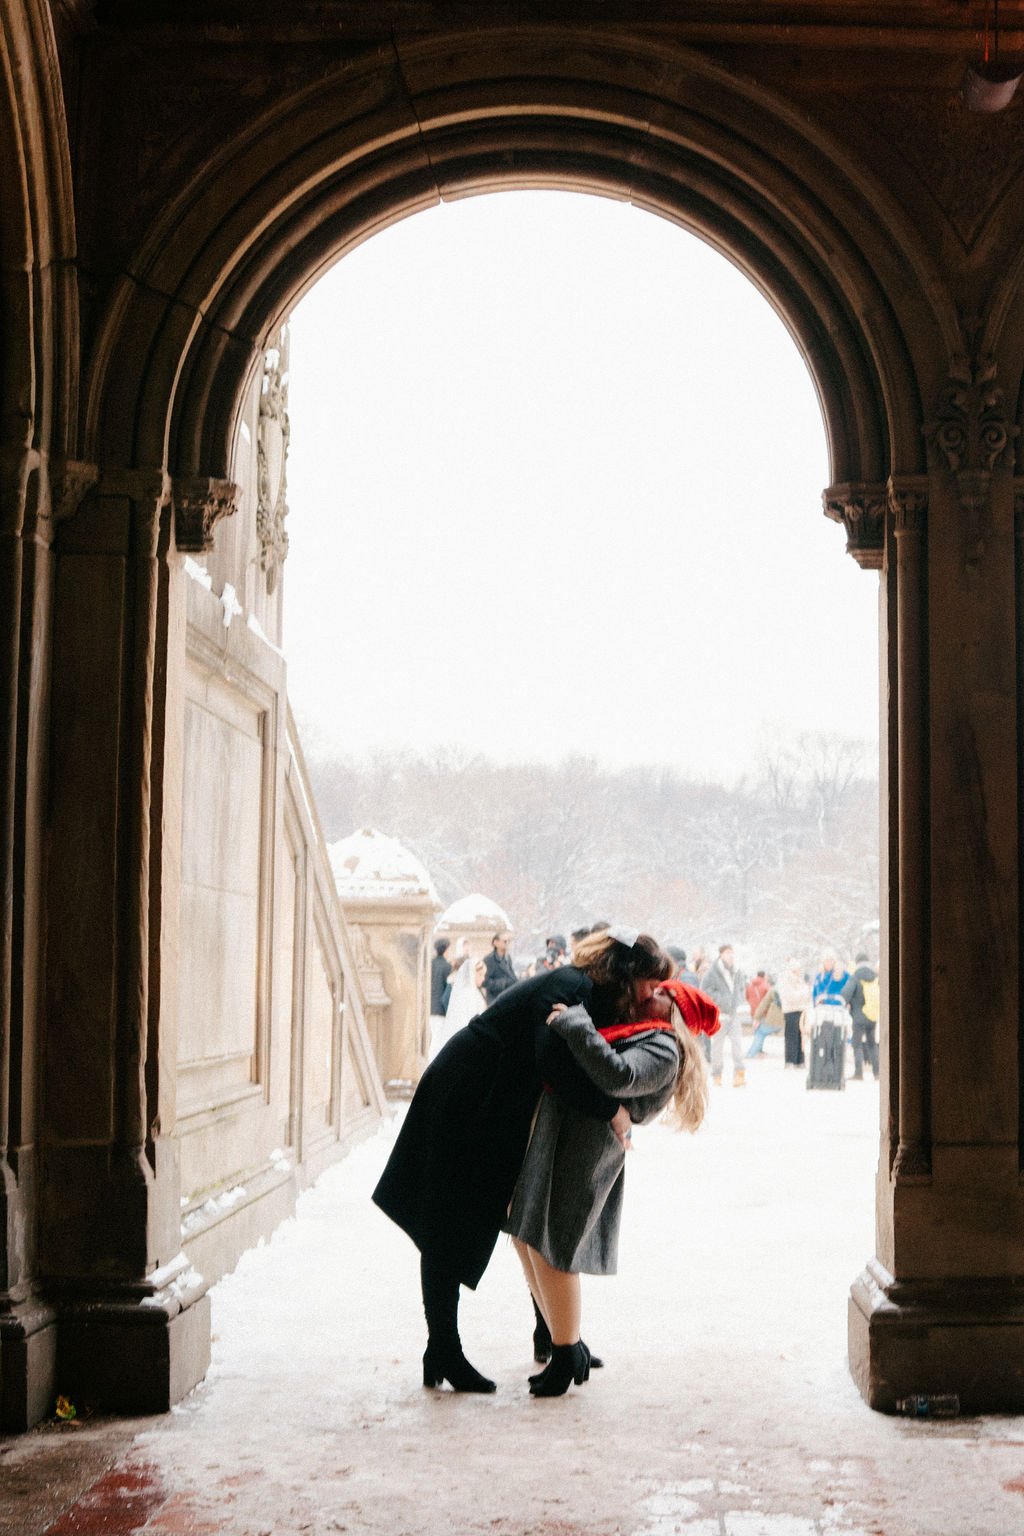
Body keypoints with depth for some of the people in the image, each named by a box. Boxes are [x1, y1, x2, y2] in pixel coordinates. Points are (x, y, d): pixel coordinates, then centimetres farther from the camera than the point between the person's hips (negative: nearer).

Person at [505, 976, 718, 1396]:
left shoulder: (662, 1049, -5)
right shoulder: (635, 1034, 25)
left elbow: (617, 1076, -24)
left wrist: (571, 1024, -20)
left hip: (583, 1137, -10)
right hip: (552, 1126, 10)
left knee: (549, 1246, -6)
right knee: (525, 1236, 13)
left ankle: (567, 1356, 8)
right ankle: (567, 1344, 24)